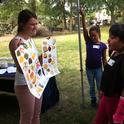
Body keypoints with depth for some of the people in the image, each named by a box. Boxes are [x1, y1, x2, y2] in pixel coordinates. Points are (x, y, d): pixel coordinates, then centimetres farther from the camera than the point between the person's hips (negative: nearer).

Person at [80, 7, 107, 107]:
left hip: (98, 68, -1)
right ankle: (93, 100, 32)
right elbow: (85, 29, -16)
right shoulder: (88, 42, -6)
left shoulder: (103, 45, -7)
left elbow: (104, 58, 0)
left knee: (100, 86, 10)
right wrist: (83, 16, -27)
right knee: (92, 86, 15)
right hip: (89, 68, 1)